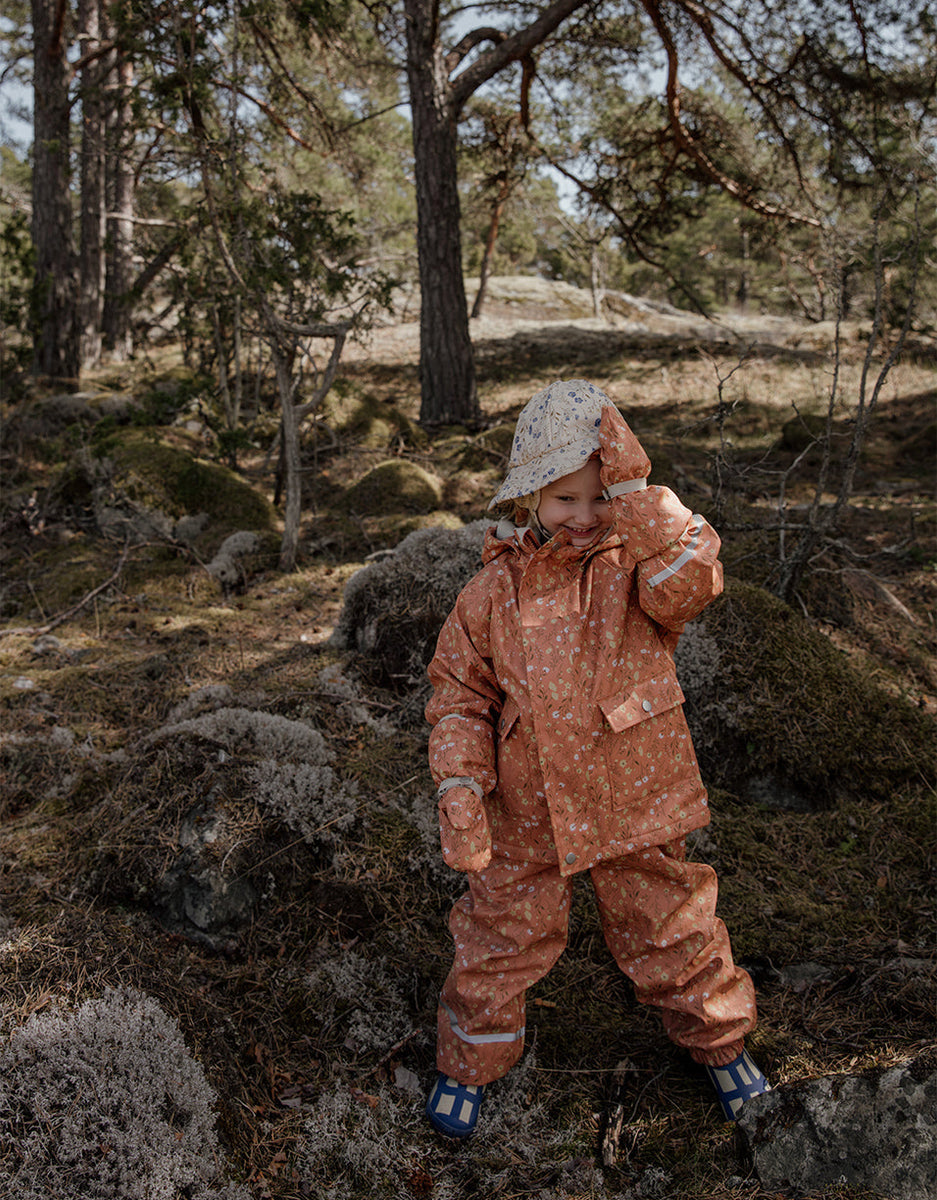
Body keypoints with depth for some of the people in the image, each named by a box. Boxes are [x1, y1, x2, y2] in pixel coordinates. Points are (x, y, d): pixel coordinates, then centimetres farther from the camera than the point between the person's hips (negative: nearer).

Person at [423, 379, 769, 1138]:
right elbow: (459, 695, 0)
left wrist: (633, 487, -31)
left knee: (670, 932, 17)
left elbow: (691, 578, -31)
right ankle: (470, 1062, 41)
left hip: (633, 803, -1)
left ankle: (720, 1040, 46)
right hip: (524, 816, 1)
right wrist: (459, 790, -10)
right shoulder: (494, 590, -4)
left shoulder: (637, 566, -8)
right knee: (501, 941, 15)